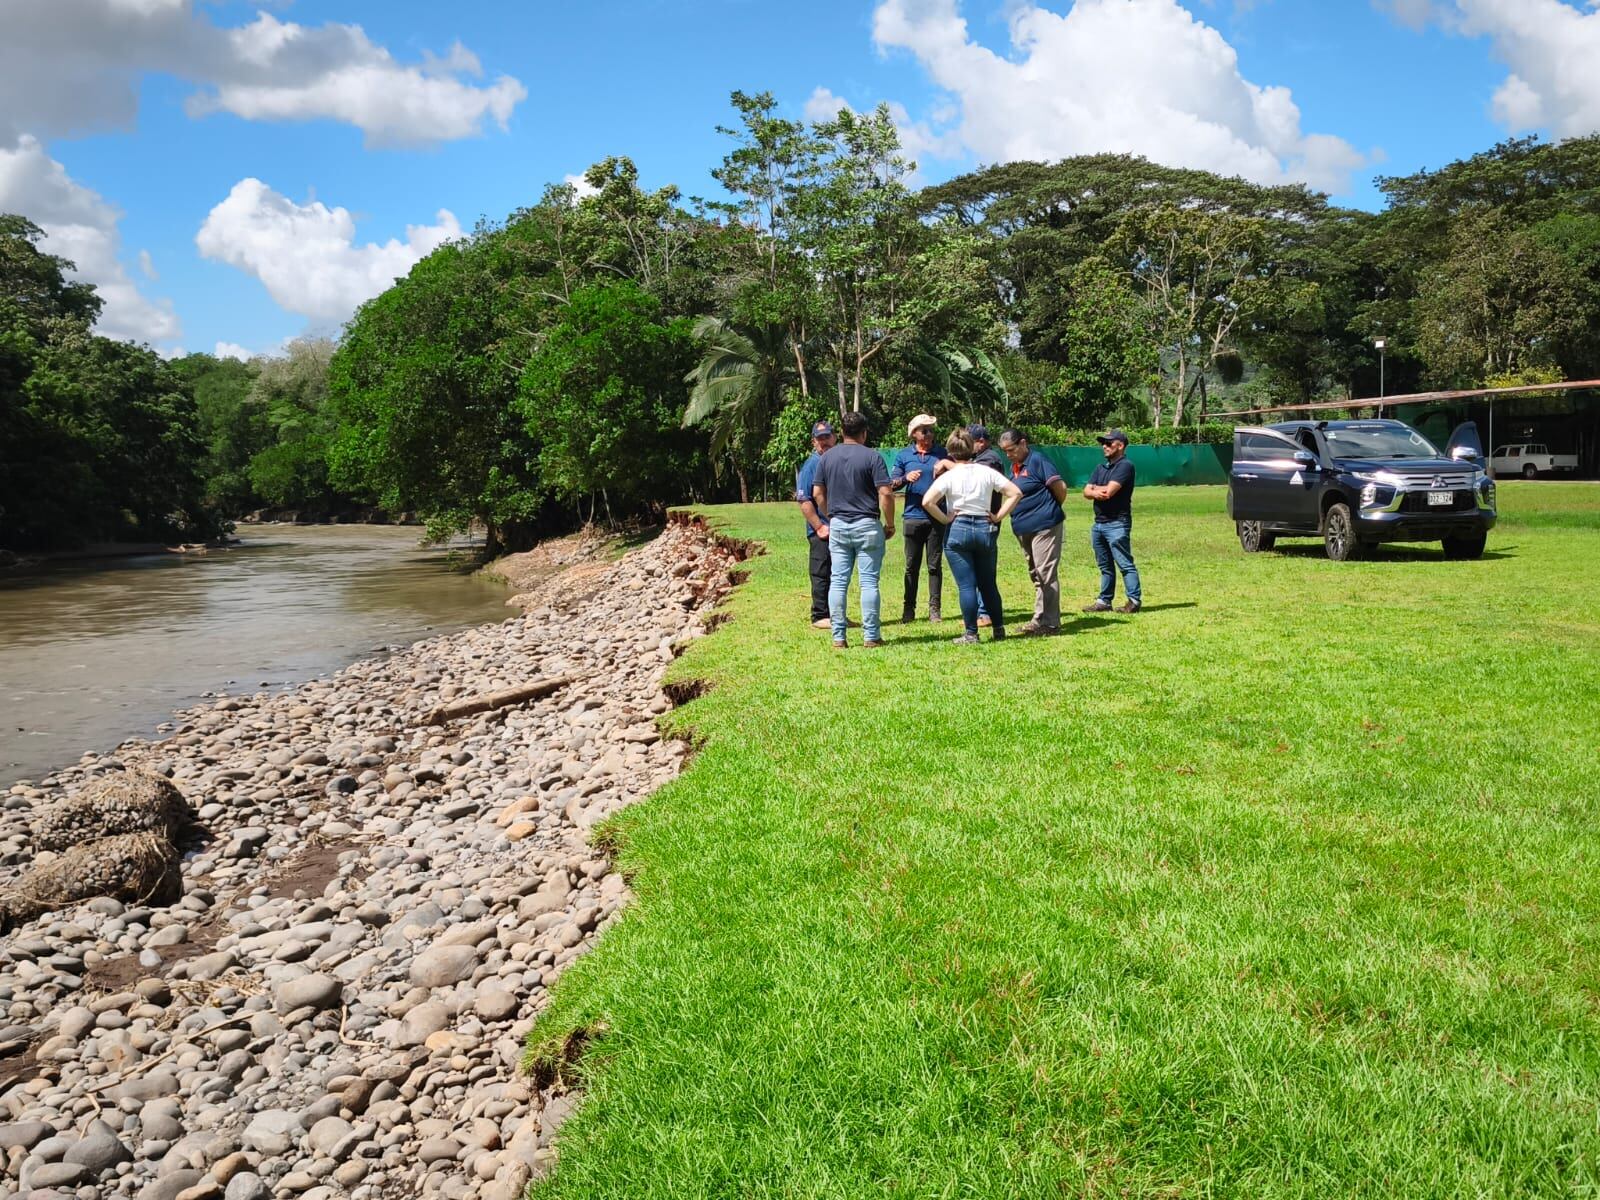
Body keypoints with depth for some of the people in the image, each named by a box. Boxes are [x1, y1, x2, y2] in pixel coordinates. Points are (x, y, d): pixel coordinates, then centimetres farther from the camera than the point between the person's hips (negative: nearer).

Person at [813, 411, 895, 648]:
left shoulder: (827, 457, 6)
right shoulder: (872, 457, -7)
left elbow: (817, 493, 8)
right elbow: (885, 493, -12)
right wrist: (890, 524, -1)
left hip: (837, 525, 4)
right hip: (867, 526, -3)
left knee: (838, 582, 5)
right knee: (869, 582, 1)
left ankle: (838, 637, 6)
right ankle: (871, 636, 4)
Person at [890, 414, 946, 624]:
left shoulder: (942, 454, 6)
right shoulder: (904, 456, 6)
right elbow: (891, 483, 4)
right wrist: (906, 478, -16)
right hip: (913, 517, 0)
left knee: (935, 565, 3)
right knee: (912, 565, 5)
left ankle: (934, 608, 8)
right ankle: (909, 608, 11)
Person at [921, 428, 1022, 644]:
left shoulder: (949, 476, -7)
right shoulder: (987, 472, 2)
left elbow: (927, 501, -18)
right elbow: (1015, 493, 0)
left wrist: (945, 519, -6)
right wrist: (998, 517, 4)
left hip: (959, 530, -3)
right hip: (985, 528, 3)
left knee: (966, 585, 0)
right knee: (988, 583, 15)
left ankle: (971, 634, 1)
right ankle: (999, 629, 20)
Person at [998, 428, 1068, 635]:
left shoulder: (1038, 461, -11)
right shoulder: (1015, 466, 14)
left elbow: (1060, 487, -14)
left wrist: (1052, 510, 1)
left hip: (1044, 526, -9)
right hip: (1023, 529, 9)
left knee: (1045, 574, -7)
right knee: (1035, 575, 13)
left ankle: (1046, 622, -5)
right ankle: (1043, 620, 19)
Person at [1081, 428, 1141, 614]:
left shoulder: (1125, 466, -9)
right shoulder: (1101, 468, 18)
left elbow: (1109, 491, -19)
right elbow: (1086, 491, 9)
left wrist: (1095, 488, 0)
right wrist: (1096, 492, -13)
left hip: (1117, 524, -8)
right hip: (1098, 523, 8)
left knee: (1125, 564, -7)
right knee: (1105, 566, 13)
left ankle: (1134, 600, -6)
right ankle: (1104, 601, 17)